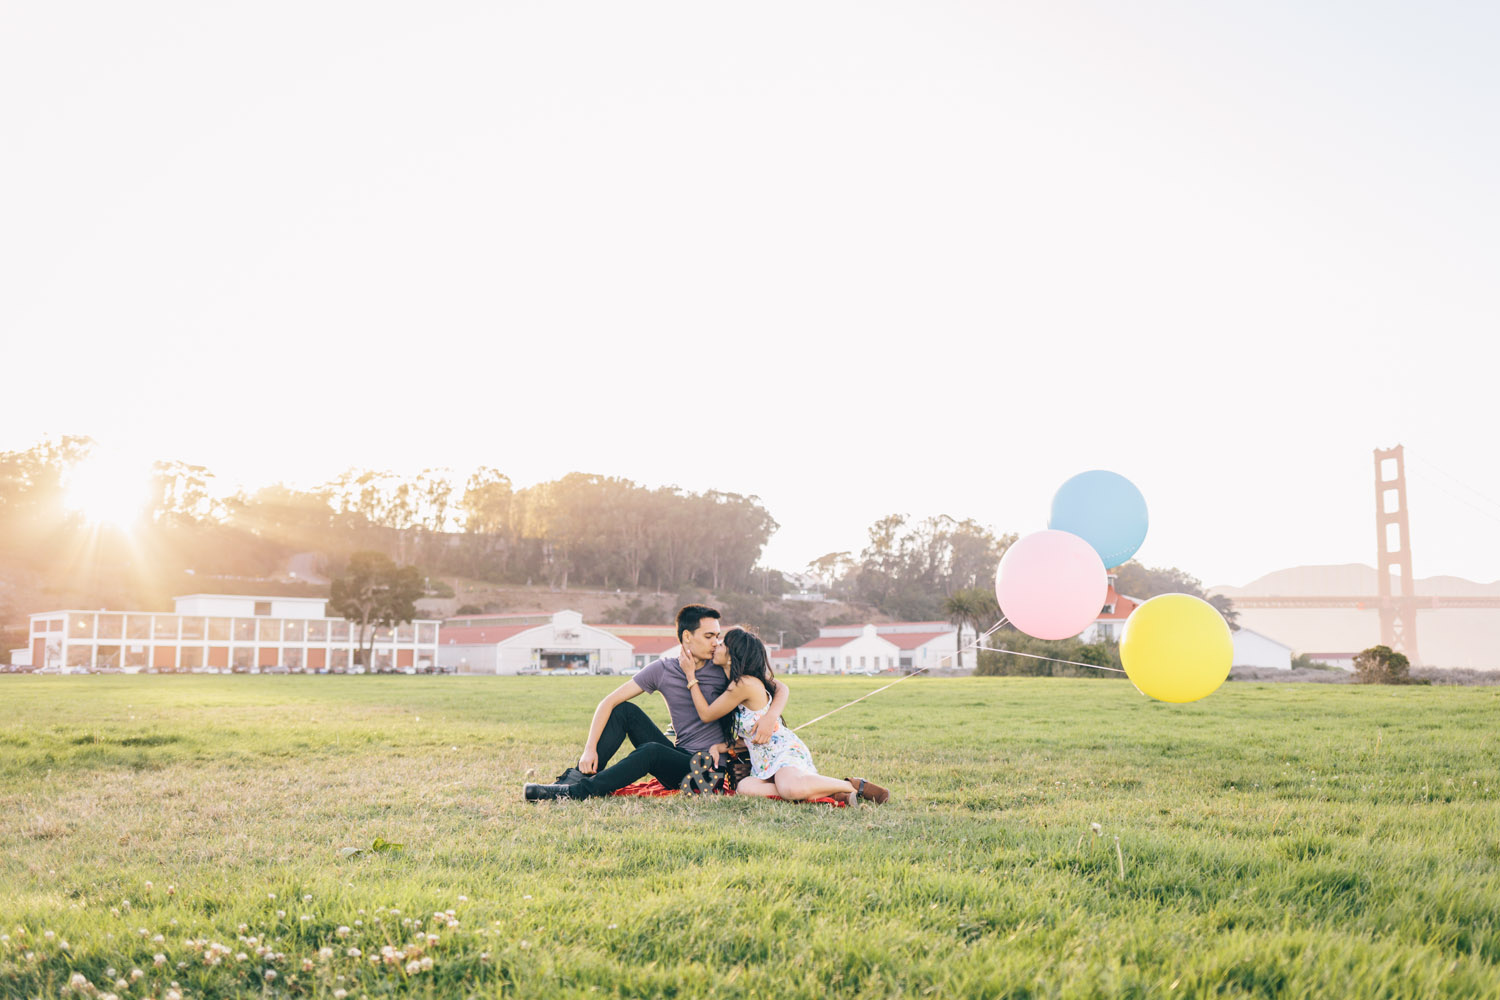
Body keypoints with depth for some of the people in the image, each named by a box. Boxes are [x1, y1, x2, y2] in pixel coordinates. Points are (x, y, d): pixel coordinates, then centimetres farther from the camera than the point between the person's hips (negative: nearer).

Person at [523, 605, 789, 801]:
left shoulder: (724, 670, -6)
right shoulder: (663, 669, 0)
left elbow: (780, 688, -5)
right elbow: (609, 702, -2)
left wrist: (770, 717, -28)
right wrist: (590, 749, -13)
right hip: (678, 758, 4)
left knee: (650, 751, -32)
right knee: (626, 711, -10)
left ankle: (578, 791, -29)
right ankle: (580, 776, -15)